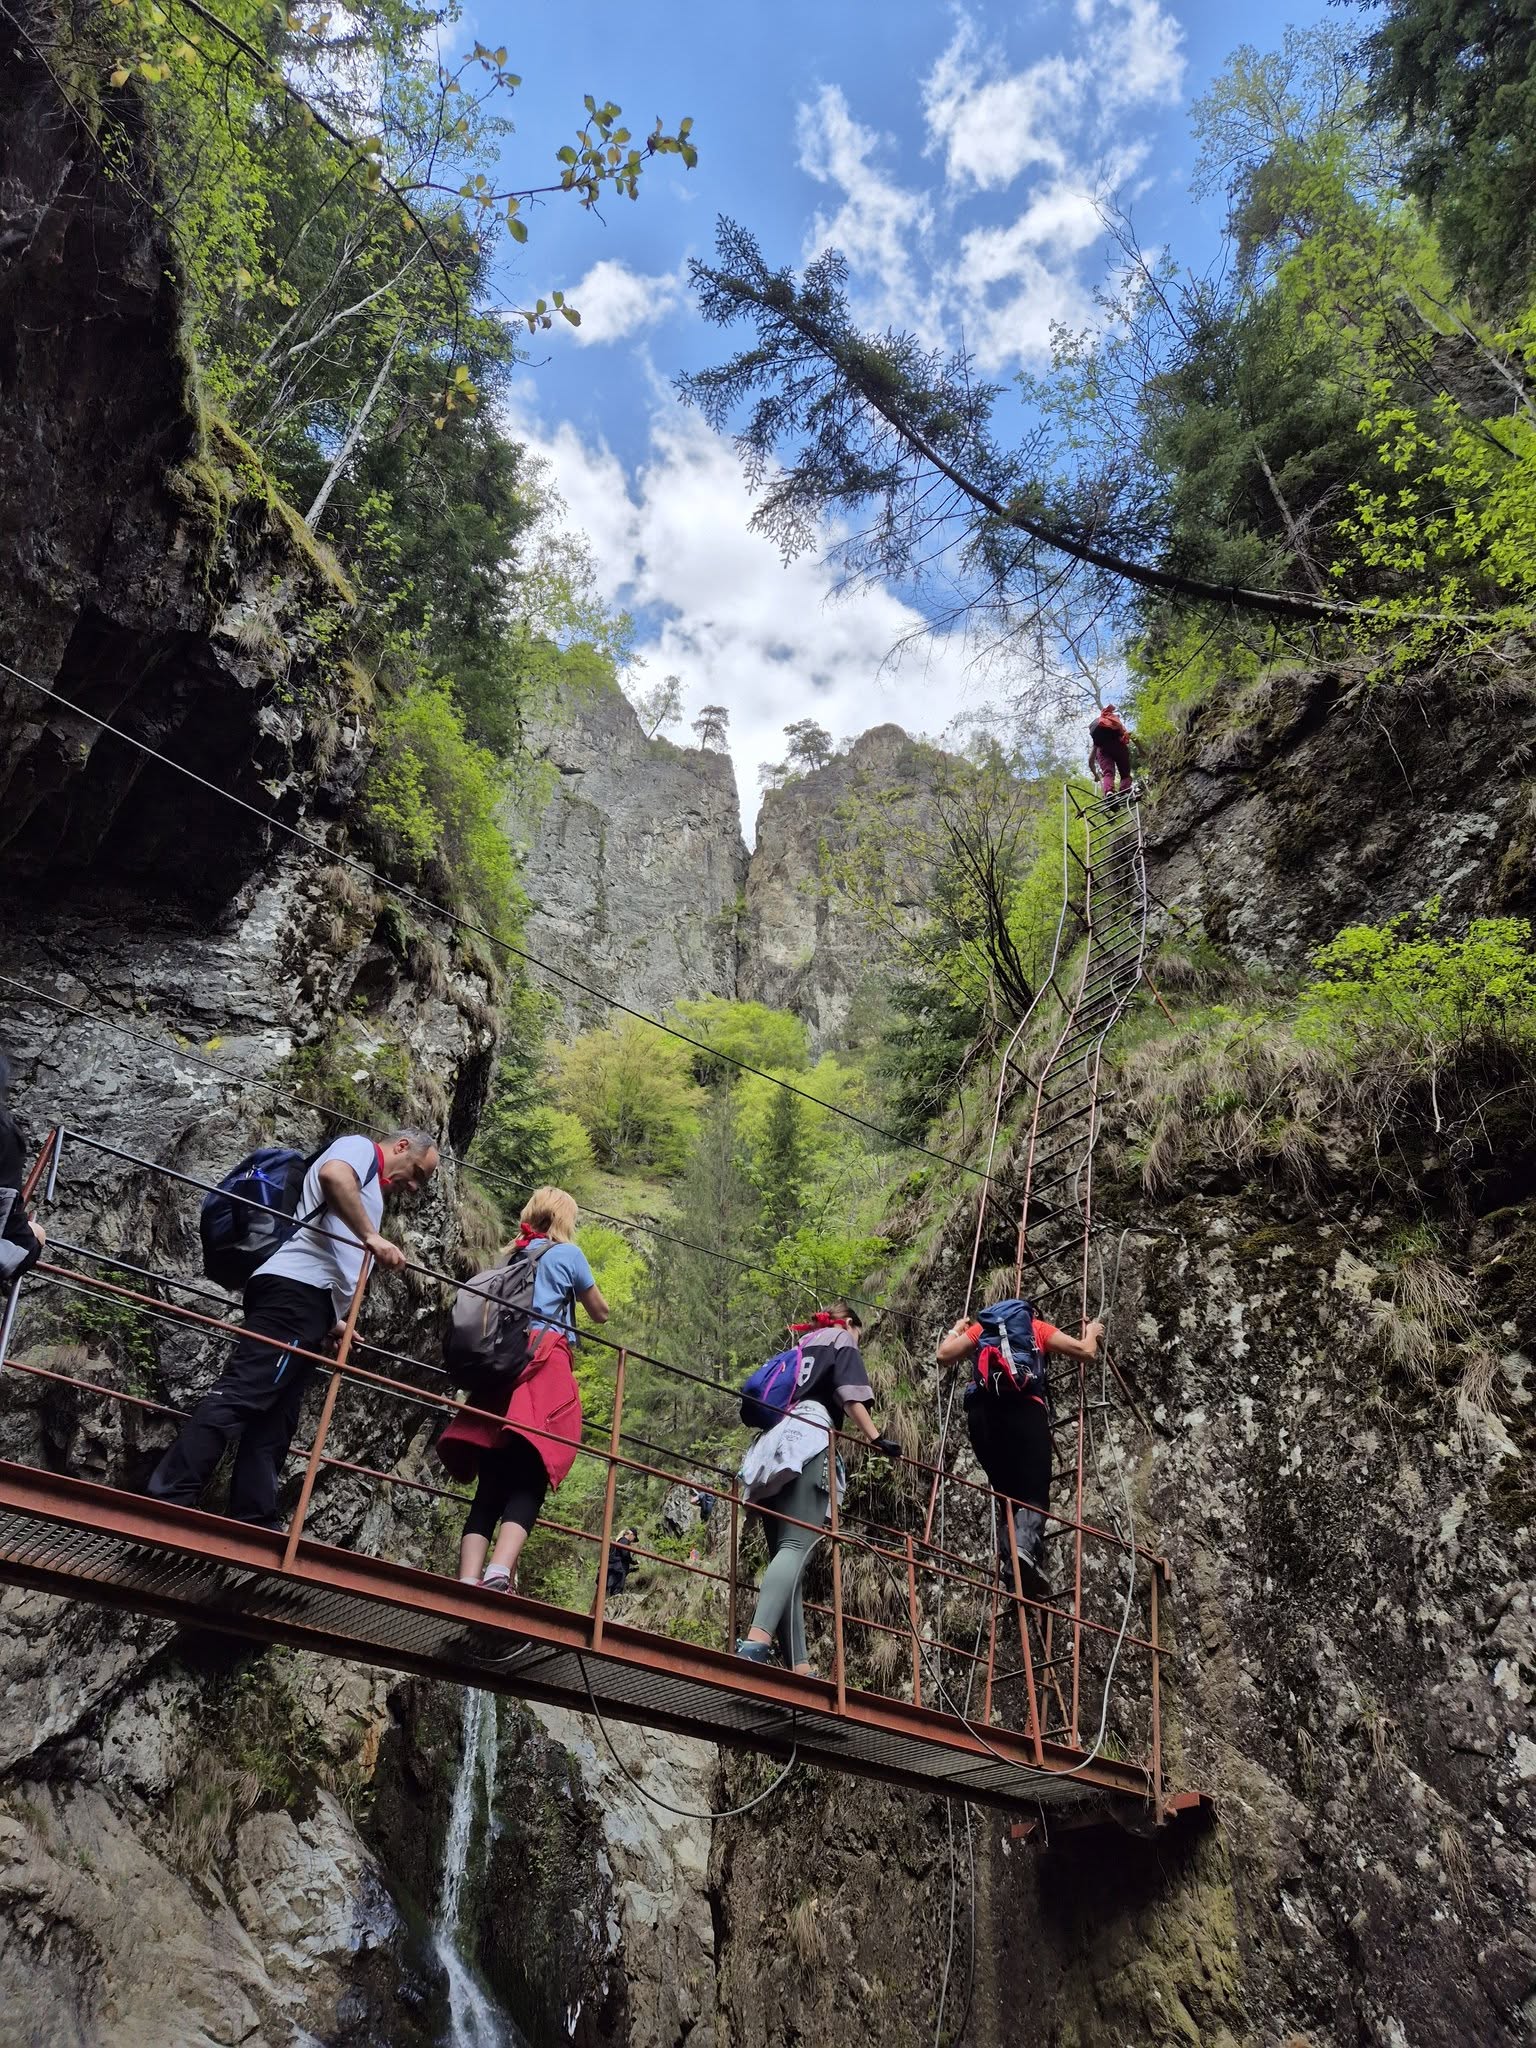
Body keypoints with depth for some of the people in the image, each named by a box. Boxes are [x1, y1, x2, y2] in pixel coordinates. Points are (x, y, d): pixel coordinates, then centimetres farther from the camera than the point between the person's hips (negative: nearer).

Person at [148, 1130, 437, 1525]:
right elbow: (333, 1175, -18)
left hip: (308, 1302, 10)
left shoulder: (369, 1191, 34)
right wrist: (372, 1236, -21)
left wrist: (331, 1320, 31)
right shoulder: (360, 1147, 8)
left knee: (273, 1422, 4)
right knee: (242, 1392, -17)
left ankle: (254, 1524, 3)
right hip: (297, 1286, -10)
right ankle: (170, 1499, -22)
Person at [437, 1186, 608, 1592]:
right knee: (528, 1482, -13)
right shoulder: (567, 1253, 10)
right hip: (544, 1362, -5)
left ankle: (467, 1585, -16)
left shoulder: (510, 1255, 24)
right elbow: (601, 1313, 20)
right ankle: (498, 1572, -33)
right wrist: (582, 1289, 38)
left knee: (491, 1486, -1)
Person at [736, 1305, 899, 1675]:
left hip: (772, 1448, 7)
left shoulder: (801, 1348, 36)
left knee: (784, 1554, 0)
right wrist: (875, 1437, -3)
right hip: (806, 1440, -7)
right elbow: (849, 1394, 1)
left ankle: (798, 1668, -13)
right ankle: (756, 1642, -43)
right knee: (795, 1547, -21)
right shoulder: (841, 1340, 19)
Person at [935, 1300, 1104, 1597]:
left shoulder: (980, 1328, 27)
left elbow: (944, 1355, 25)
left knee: (1005, 1492, 13)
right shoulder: (1038, 1327, 23)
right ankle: (1025, 1544, -34)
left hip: (981, 1411, 3)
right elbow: (1086, 1351, 19)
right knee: (1035, 1494, -6)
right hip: (1024, 1408, -2)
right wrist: (1091, 1332, 41)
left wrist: (957, 1329, 44)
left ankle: (1009, 1556, -5)